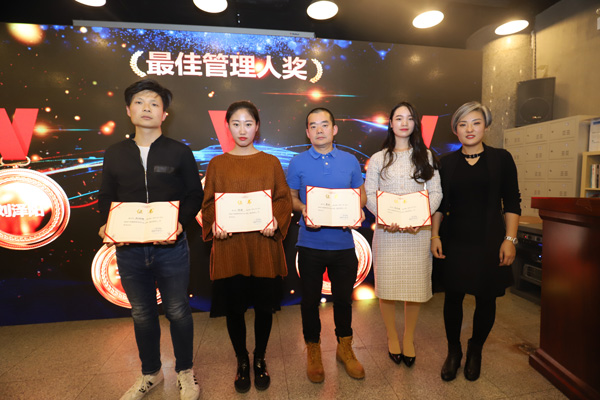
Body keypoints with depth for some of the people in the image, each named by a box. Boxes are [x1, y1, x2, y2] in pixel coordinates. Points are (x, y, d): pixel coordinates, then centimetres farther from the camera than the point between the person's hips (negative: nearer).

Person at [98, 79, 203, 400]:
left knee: (177, 312, 9)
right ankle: (150, 373, 40)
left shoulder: (180, 152, 0)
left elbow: (194, 196, -2)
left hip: (171, 248, -3)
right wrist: (107, 226, -8)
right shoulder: (114, 154, 8)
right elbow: (106, 198, 10)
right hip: (128, 250, 3)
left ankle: (185, 371, 33)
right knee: (142, 314, 17)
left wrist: (179, 223, -19)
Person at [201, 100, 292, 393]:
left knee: (264, 305, 10)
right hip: (229, 248, 1)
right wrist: (214, 224, -14)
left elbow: (284, 199, 3)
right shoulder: (217, 164, 7)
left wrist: (275, 221, -16)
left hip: (264, 246, 0)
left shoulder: (271, 162, 6)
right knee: (233, 307, 9)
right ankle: (242, 361, 34)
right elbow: (208, 203, 6)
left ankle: (260, 359, 34)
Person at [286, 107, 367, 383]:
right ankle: (313, 350, 36)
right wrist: (303, 209, -16)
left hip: (343, 243, 2)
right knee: (310, 298, 12)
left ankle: (345, 348, 39)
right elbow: (289, 197, 4)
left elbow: (361, 194, 10)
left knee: (343, 297, 15)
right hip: (311, 244, -1)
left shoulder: (350, 161, 4)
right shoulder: (298, 162, -1)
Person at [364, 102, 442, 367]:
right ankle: (392, 336, 26)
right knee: (387, 284, 3)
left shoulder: (426, 157, 11)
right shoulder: (378, 159, 8)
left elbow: (436, 192, 5)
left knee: (415, 285, 5)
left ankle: (409, 337, 27)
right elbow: (369, 194, 2)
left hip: (417, 230, 1)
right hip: (387, 230, -1)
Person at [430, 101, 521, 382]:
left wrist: (510, 239, -6)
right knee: (453, 297, 6)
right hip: (455, 241, 1)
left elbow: (511, 203, 1)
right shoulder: (448, 162, 5)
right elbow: (439, 204, 7)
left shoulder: (501, 158, 2)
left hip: (489, 242, 0)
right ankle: (453, 351, 27)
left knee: (486, 299, 9)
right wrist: (434, 235, -1)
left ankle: (475, 351, 33)